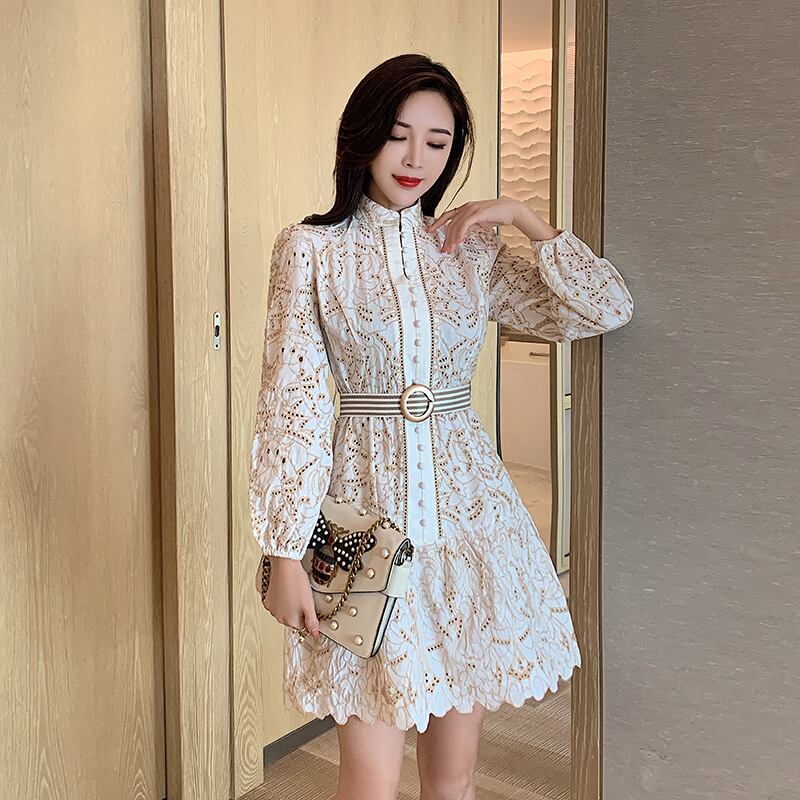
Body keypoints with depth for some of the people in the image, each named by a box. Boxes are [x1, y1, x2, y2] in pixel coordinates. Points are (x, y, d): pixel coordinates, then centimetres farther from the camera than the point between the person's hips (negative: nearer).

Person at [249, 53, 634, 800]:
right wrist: (285, 551, -10)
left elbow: (608, 310, 3)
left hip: (468, 506, 3)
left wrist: (524, 217, 0)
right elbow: (291, 402, -6)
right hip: (366, 511, -3)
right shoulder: (310, 248, -1)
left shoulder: (472, 248, 7)